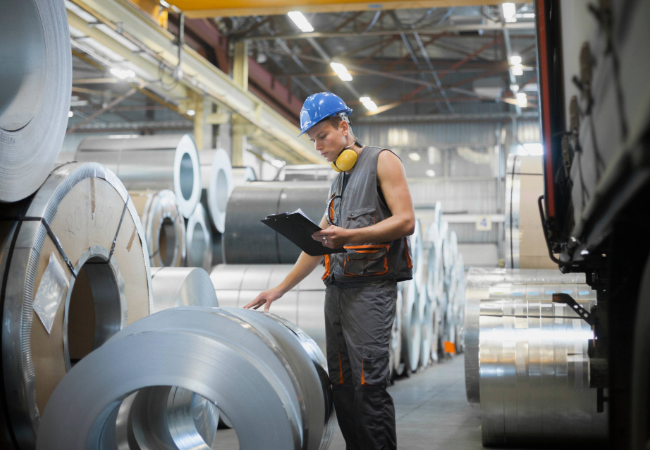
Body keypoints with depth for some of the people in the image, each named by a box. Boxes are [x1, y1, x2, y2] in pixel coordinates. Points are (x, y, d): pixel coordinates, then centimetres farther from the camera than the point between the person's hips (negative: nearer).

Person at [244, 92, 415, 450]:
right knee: (341, 386, 3)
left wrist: (349, 236, -20)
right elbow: (318, 245, 25)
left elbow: (405, 221, -9)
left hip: (370, 287, -7)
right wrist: (279, 289, 20)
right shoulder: (338, 180, 24)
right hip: (336, 289, 7)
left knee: (369, 383, -15)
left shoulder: (382, 161, 3)